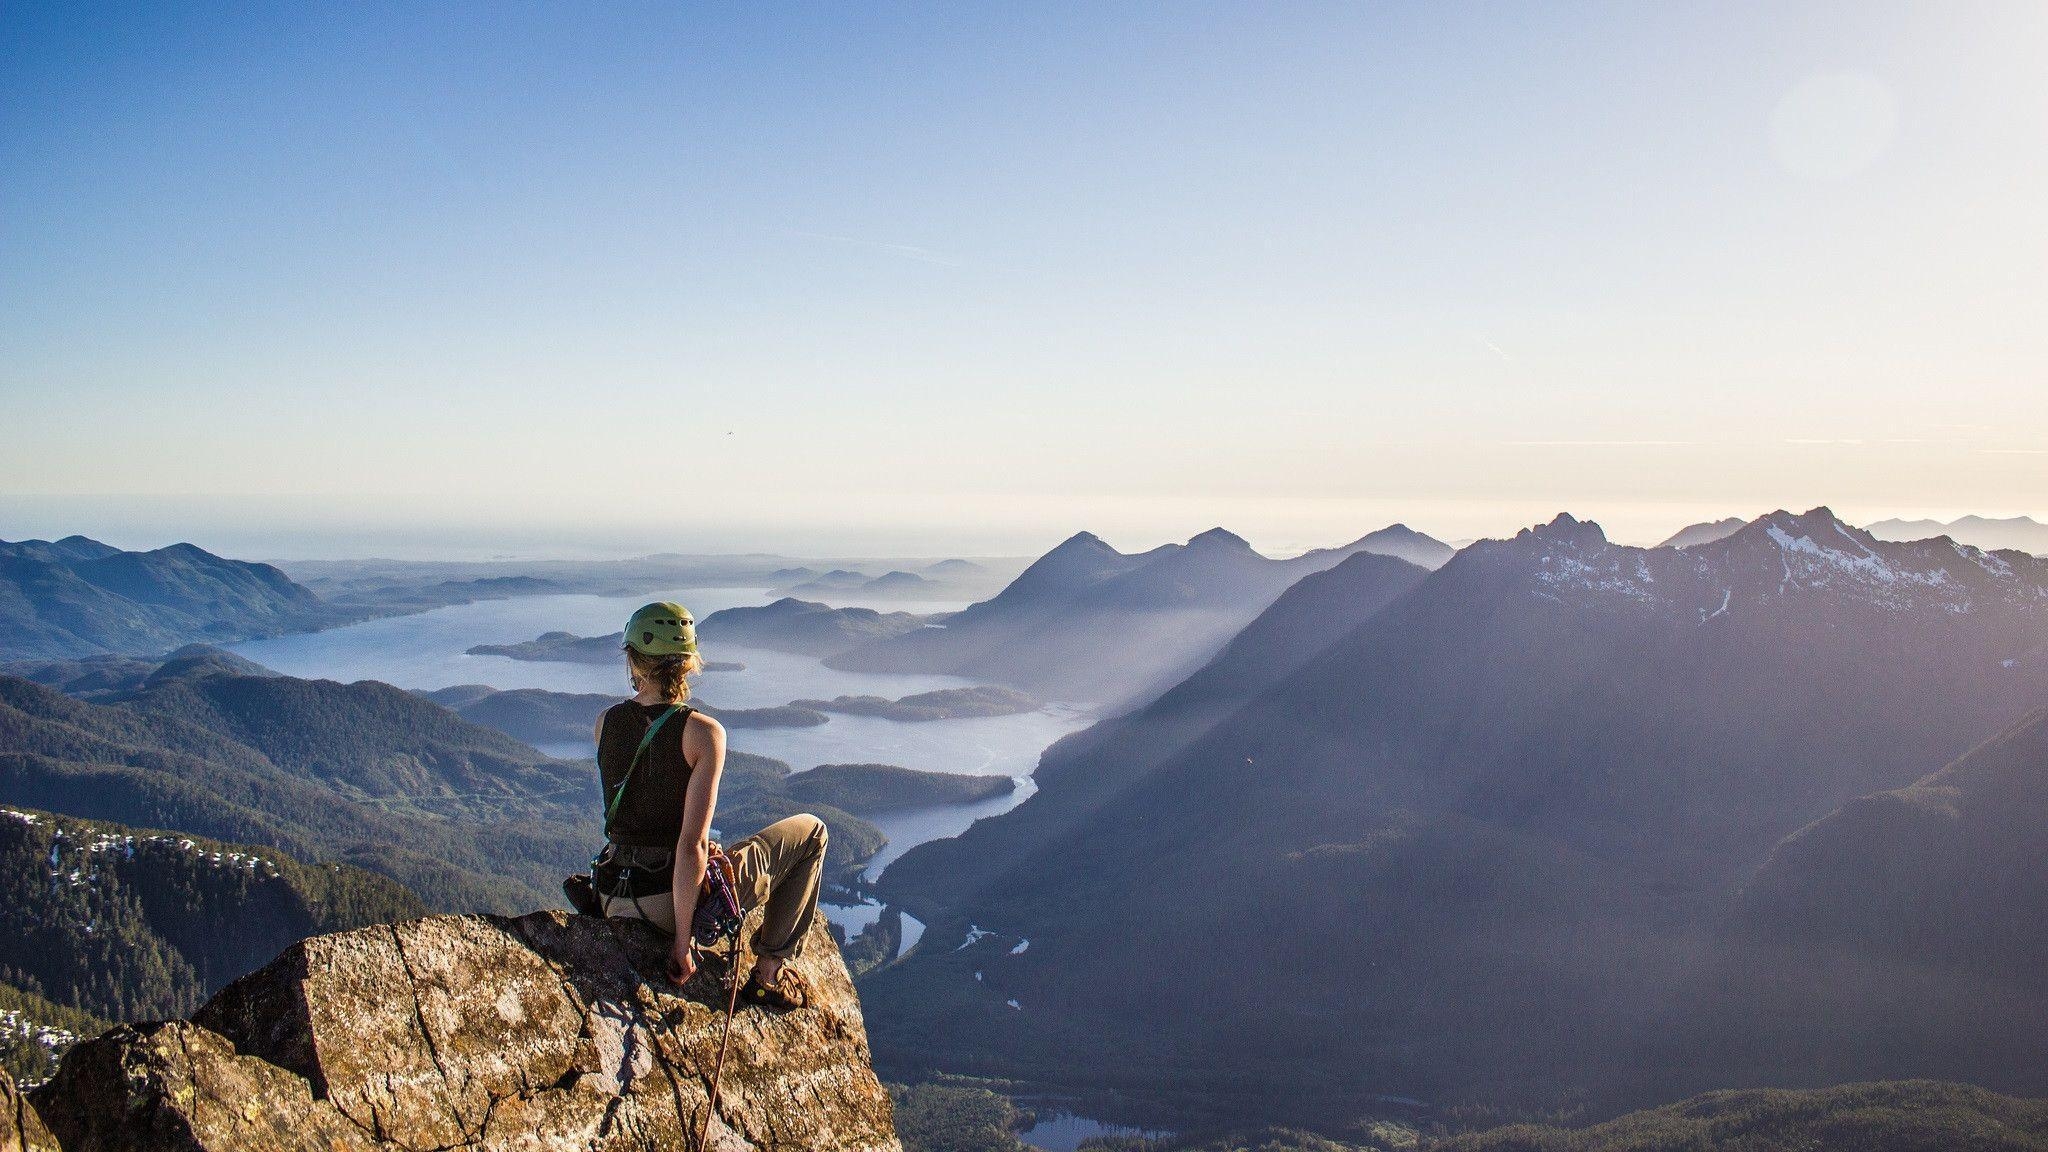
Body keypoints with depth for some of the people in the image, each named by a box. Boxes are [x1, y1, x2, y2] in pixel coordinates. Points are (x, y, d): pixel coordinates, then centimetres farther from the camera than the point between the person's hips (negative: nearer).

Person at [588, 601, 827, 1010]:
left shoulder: (606, 722, -3)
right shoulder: (703, 732, -18)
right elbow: (692, 845, -24)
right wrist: (682, 939, -19)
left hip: (615, 902, 6)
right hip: (680, 895, -6)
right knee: (811, 831, 15)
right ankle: (770, 970, 15)